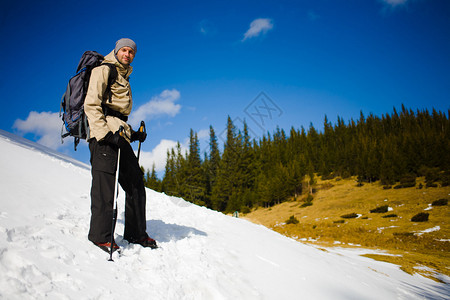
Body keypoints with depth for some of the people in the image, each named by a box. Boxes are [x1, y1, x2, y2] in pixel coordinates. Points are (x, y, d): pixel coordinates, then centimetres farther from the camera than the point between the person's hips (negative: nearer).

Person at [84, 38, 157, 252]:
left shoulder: (124, 79, 27)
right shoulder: (103, 71, 2)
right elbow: (91, 105, -9)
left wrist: (133, 134, 16)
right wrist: (105, 133, -20)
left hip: (119, 134, 9)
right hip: (103, 135, -9)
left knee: (135, 181, 6)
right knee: (105, 184, -11)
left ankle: (136, 232, 13)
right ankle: (100, 235, -3)